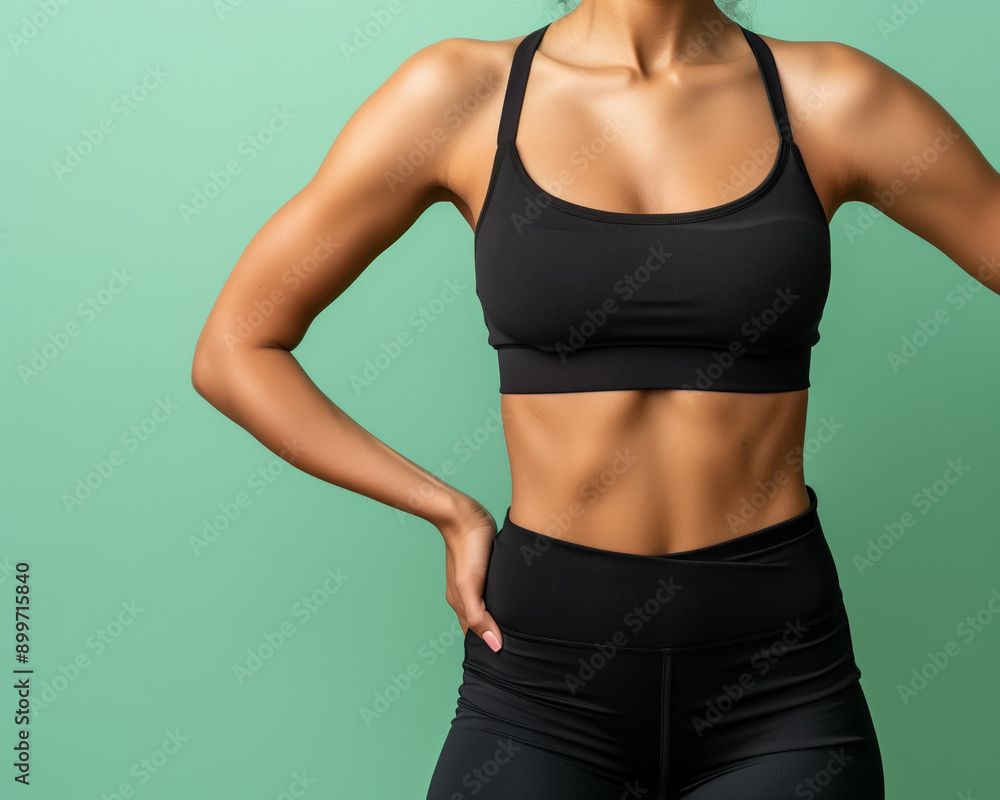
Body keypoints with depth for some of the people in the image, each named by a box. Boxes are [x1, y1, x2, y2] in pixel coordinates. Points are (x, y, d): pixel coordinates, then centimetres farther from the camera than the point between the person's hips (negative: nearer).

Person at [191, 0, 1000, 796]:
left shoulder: (829, 99, -3)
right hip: (544, 675, 0)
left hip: (778, 680, 1)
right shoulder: (461, 97, -4)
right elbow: (235, 350, 1)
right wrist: (452, 513, -2)